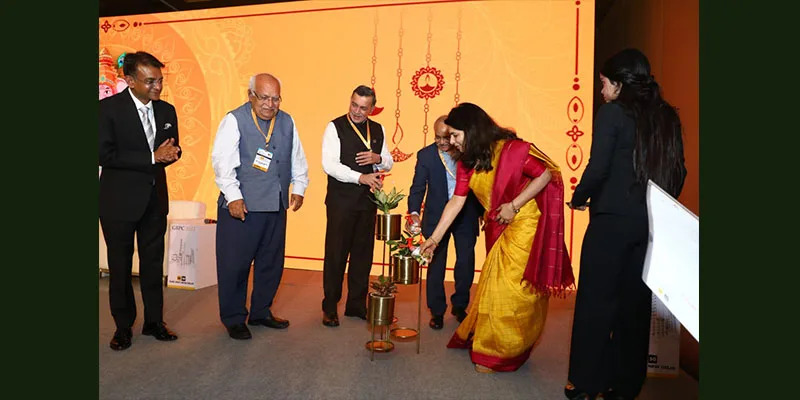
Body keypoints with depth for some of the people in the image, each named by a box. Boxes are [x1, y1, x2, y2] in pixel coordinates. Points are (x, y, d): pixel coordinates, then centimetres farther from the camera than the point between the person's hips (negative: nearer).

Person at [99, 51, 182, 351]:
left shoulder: (167, 110, 6)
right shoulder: (109, 108, -9)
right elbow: (105, 154, -16)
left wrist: (170, 154, -12)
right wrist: (151, 158, -18)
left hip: (155, 199, 4)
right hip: (120, 200, -4)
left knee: (153, 262, 11)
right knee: (120, 265, 8)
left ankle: (154, 321, 24)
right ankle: (123, 326, 23)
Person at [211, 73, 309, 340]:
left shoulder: (287, 122, 12)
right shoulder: (234, 120, -4)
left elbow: (298, 159, 18)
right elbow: (223, 160, -11)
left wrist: (299, 188, 9)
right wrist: (233, 196, -19)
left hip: (276, 206, 5)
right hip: (240, 206, -5)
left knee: (271, 262, 12)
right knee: (235, 263, 1)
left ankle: (261, 312, 30)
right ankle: (233, 319, 19)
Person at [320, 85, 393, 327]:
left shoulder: (378, 130, 12)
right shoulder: (335, 127, -4)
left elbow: (389, 162, 17)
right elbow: (329, 164, -14)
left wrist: (378, 158, -7)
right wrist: (360, 177, -24)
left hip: (368, 200, 5)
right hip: (341, 201, -5)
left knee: (363, 253, 10)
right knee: (336, 254, 1)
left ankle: (356, 304, 23)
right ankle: (330, 307, 14)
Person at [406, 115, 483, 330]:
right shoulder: (426, 155, -5)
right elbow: (417, 188, -9)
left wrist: (482, 213, -1)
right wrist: (414, 212, -24)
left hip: (466, 216, 1)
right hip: (437, 217, -1)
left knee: (466, 264, 7)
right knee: (436, 266, 6)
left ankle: (459, 306, 30)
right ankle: (437, 311, 23)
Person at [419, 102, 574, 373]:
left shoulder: (512, 149, -20)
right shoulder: (466, 163, 0)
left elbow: (545, 175, -15)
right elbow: (456, 201, 1)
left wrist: (514, 205, -20)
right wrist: (435, 237, -2)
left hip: (525, 225, -6)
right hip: (498, 229, 6)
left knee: (511, 287, 0)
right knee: (494, 284, 14)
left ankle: (499, 353, 14)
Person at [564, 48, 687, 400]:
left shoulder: (612, 112, -8)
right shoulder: (667, 117, 10)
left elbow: (598, 167, -15)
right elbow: (678, 171, 12)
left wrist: (579, 198, 1)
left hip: (612, 220, -6)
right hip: (650, 223, 6)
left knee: (595, 301, 4)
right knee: (635, 303, 13)